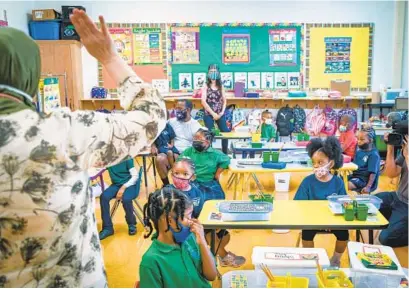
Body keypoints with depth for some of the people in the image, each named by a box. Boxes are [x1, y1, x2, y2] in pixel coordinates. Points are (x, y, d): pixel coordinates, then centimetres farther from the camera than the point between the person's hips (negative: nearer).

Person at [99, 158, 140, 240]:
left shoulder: (126, 158, -12)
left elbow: (135, 176, -14)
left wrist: (123, 187, -23)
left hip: (129, 184, -4)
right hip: (116, 184, 5)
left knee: (125, 199, -34)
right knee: (104, 197, -24)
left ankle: (132, 224, -6)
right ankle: (107, 228, -14)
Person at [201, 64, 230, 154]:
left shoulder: (221, 86, 9)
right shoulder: (206, 86, -2)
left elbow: (224, 101, 9)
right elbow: (203, 102, -10)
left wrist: (222, 112, -6)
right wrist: (213, 113, -13)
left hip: (220, 114, 4)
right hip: (209, 114, -4)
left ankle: (225, 154, 17)